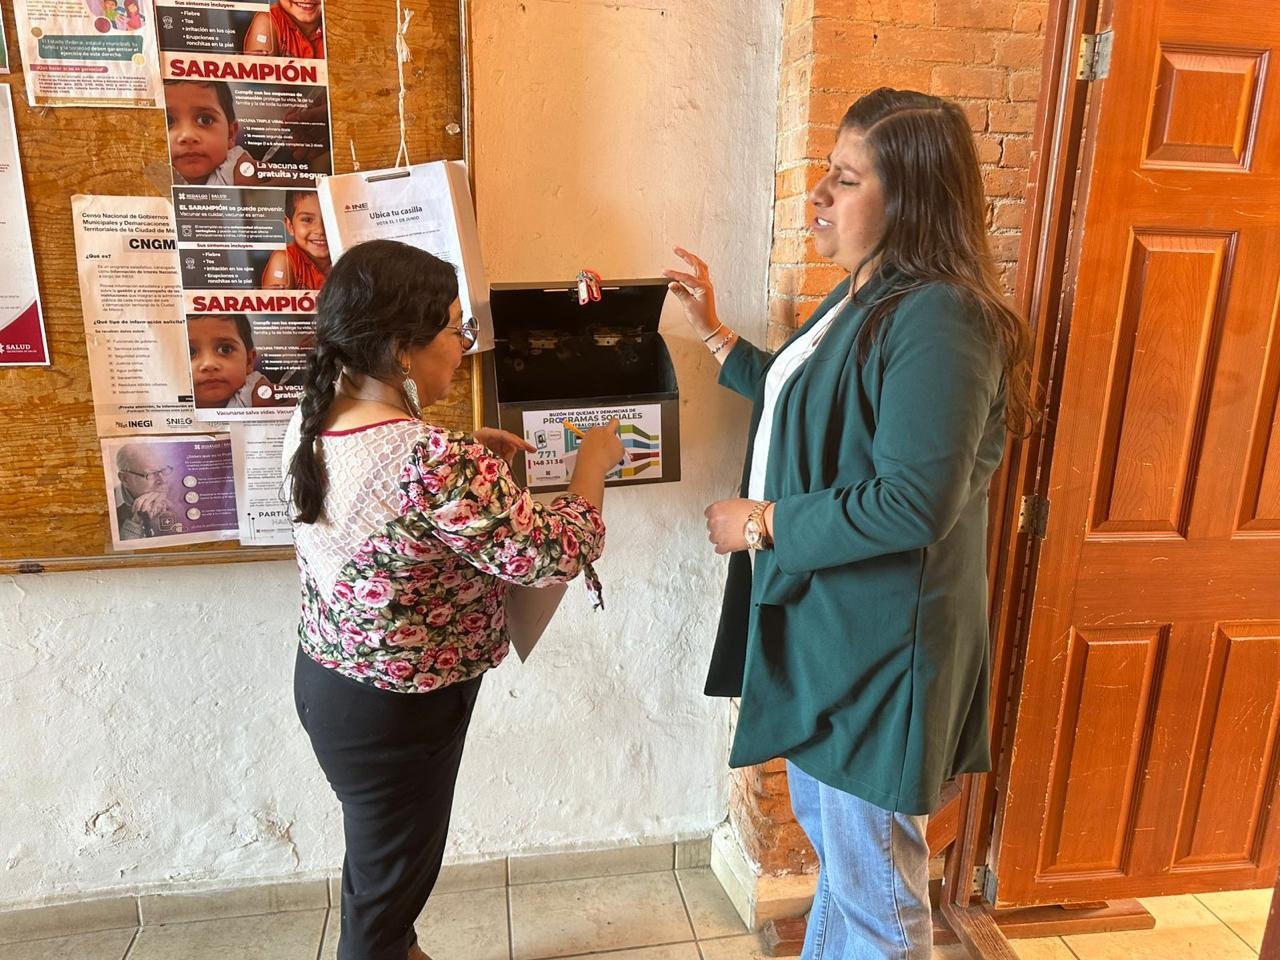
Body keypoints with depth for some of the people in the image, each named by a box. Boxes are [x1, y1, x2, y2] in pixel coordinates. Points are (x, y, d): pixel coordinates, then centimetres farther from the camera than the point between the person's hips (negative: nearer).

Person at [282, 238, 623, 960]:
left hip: (329, 678, 8)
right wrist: (594, 461, -9)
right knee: (391, 883, 17)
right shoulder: (436, 464, -33)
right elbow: (552, 555, -24)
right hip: (396, 711, -8)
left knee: (376, 855, 31)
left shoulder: (313, 419, -6)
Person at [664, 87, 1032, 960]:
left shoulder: (938, 318, -22)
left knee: (874, 886, 11)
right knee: (827, 834, 28)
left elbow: (916, 503, -28)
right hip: (818, 621, 10)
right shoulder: (864, 296, 9)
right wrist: (716, 334, 19)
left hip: (878, 642, -10)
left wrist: (764, 522, -18)